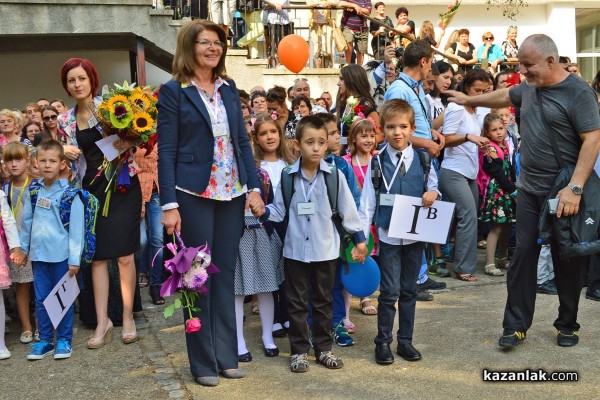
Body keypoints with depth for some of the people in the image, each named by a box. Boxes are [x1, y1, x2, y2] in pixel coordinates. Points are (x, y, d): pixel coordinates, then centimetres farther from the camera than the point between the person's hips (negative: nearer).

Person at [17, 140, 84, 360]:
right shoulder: (32, 191, 5)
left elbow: (76, 227, -9)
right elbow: (27, 221, 12)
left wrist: (74, 259, -10)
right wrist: (23, 248, 13)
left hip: (61, 254, -4)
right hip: (38, 253, 4)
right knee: (41, 299, 11)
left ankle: (64, 340, 19)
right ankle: (45, 340, 23)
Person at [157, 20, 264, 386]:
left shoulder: (229, 88, 11)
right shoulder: (174, 91, -4)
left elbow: (242, 140, 11)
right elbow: (166, 151, -7)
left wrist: (254, 188, 2)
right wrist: (169, 204, -13)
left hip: (231, 193, 5)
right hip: (194, 194, -4)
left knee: (226, 274, 10)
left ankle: (227, 355, 21)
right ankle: (204, 362, 15)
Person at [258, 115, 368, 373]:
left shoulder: (334, 175, -5)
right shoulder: (288, 176, -3)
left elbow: (347, 209, 3)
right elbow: (279, 211, 2)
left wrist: (359, 240, 6)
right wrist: (264, 212, -18)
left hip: (326, 249, 0)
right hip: (295, 249, 0)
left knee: (322, 301, 13)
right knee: (297, 303, 9)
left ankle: (323, 348, 26)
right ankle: (299, 350, 21)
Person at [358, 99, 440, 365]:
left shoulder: (422, 160, 2)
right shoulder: (377, 162, -3)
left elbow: (434, 186, 10)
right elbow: (367, 201, -3)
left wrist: (433, 193, -15)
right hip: (388, 235, -2)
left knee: (409, 290, 12)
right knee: (390, 291, -1)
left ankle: (405, 341, 24)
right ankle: (383, 342, 15)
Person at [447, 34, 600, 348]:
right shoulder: (529, 88, 8)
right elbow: (504, 97, 29)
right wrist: (469, 100, 41)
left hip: (563, 193, -6)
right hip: (529, 189, 6)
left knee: (567, 260, 7)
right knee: (523, 255, 5)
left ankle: (568, 325, 24)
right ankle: (516, 325, 13)